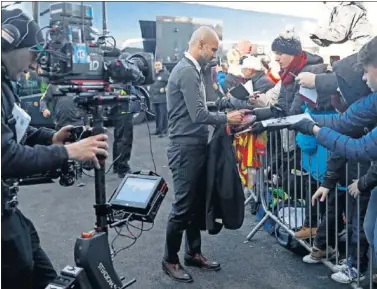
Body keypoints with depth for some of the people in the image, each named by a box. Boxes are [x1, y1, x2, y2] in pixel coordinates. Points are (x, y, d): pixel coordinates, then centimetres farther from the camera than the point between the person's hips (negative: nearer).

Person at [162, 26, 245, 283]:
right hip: (186, 148, -10)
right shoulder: (186, 71, -17)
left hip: (196, 146, 10)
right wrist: (227, 118, -10)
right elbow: (198, 115, -22)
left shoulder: (193, 70, 14)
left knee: (195, 203, 16)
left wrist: (230, 108, 7)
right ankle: (170, 260, 15)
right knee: (183, 206, 0)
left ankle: (193, 253, 29)